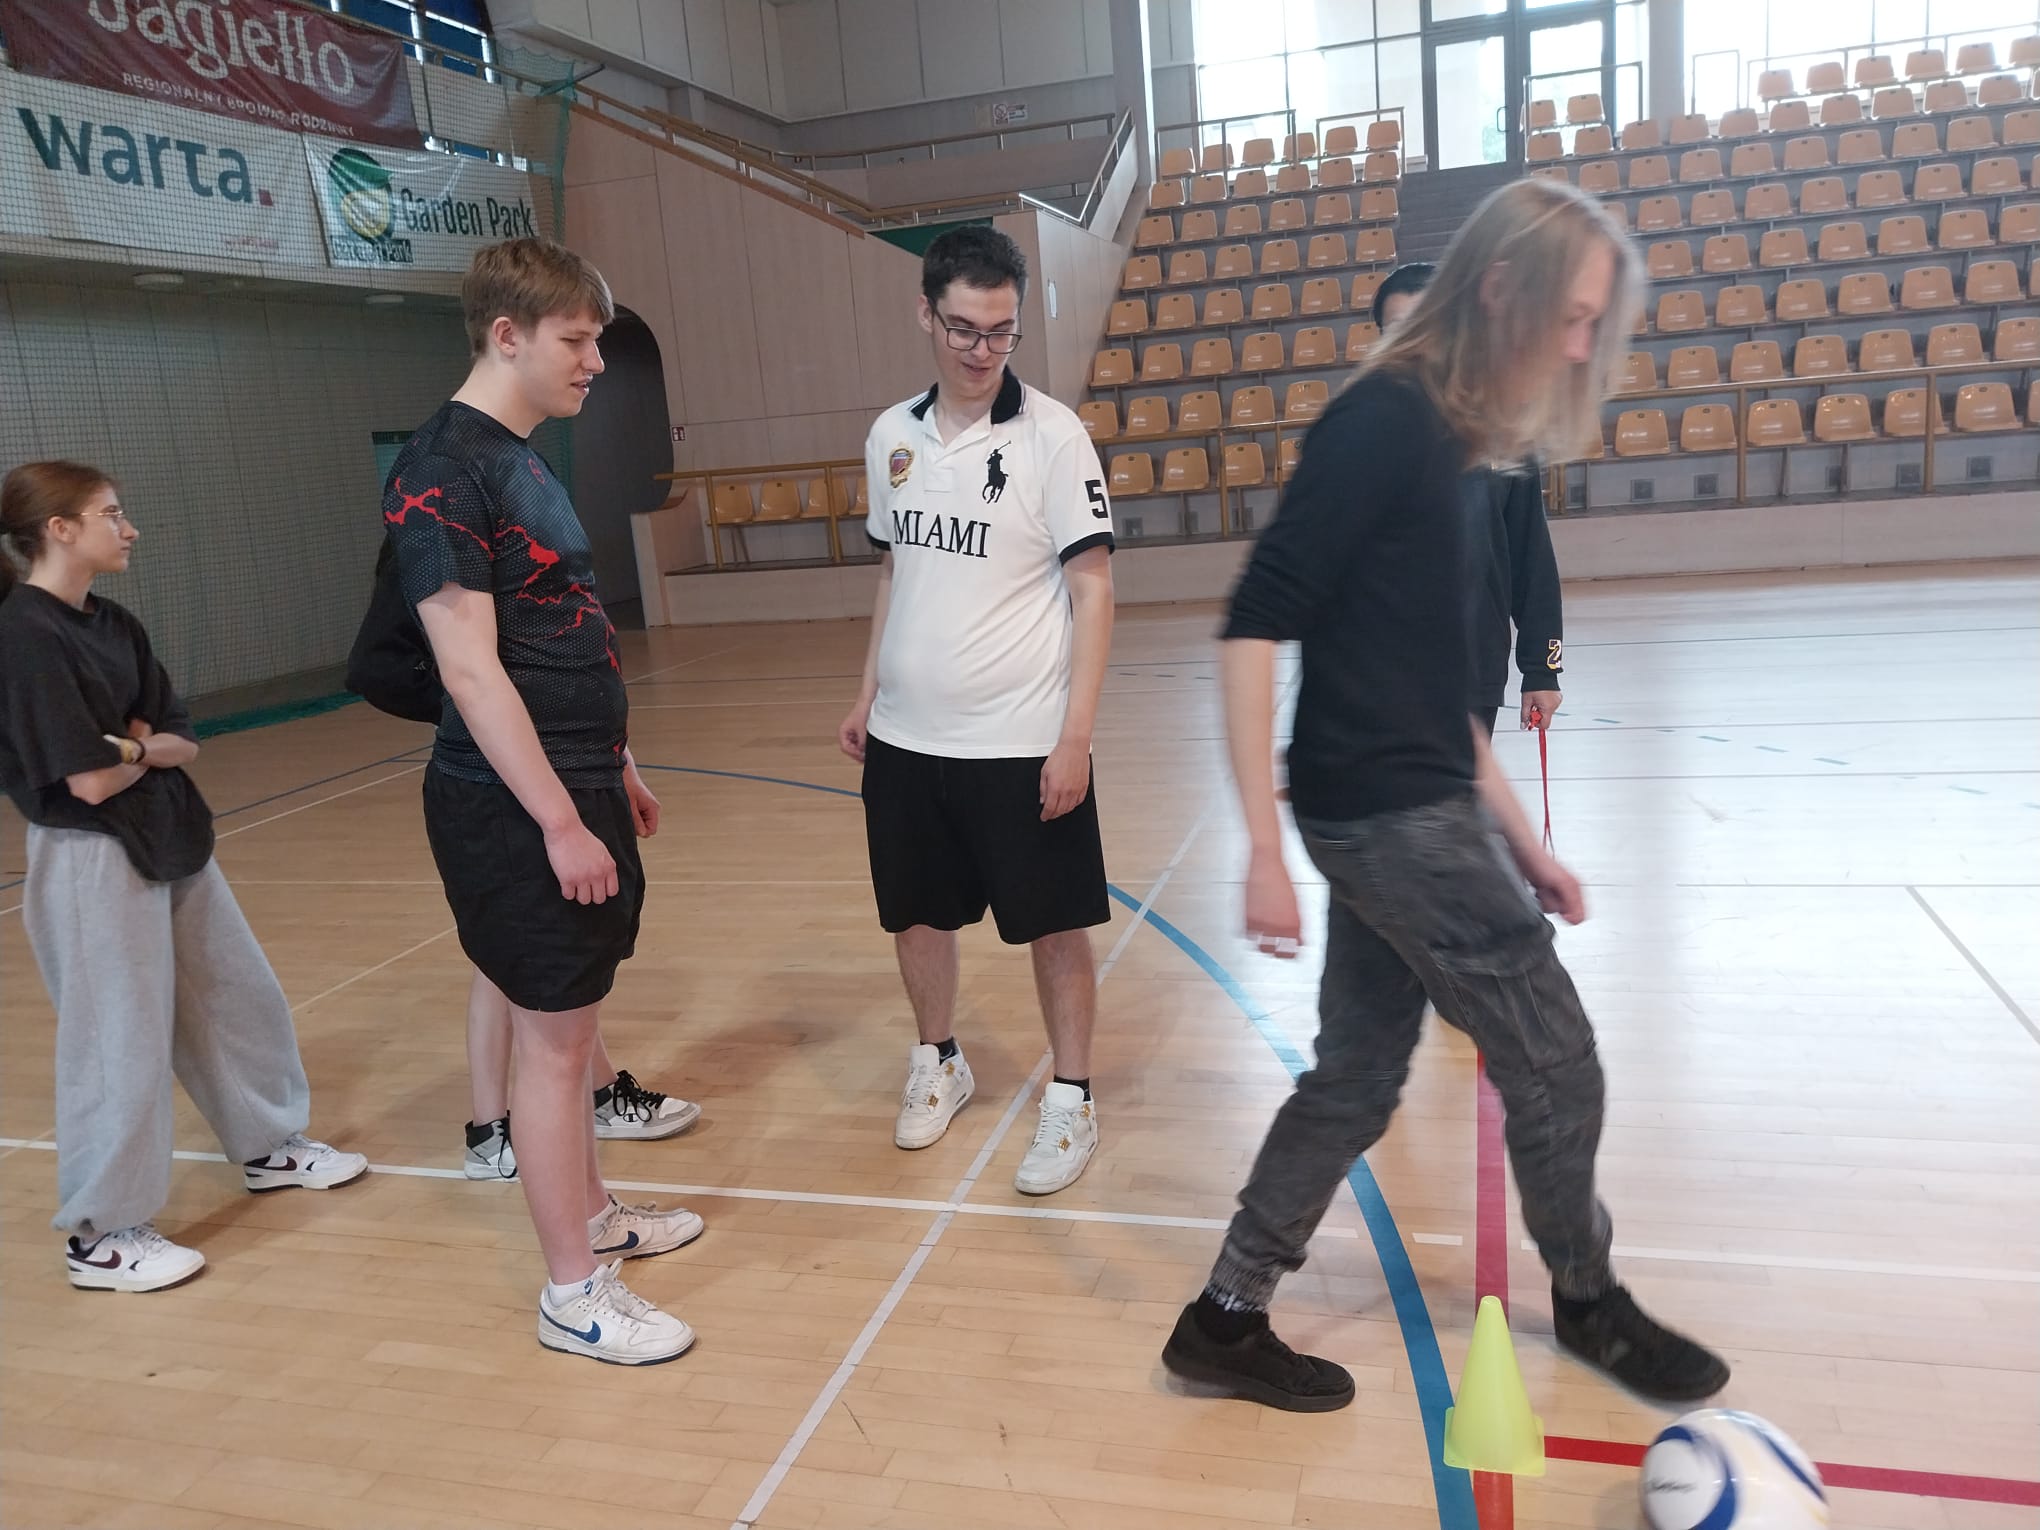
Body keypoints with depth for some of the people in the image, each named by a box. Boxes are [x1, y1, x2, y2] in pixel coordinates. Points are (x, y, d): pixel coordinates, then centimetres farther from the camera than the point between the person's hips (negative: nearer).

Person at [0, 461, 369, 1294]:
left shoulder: (115, 624, 7)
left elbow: (184, 744, 7)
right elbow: (92, 779, -22)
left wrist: (135, 744, -14)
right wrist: (146, 747, -2)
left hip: (172, 837, 9)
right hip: (91, 862, -9)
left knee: (242, 1001, 18)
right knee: (122, 1047, 1)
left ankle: (270, 1148, 37)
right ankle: (100, 1237, 17)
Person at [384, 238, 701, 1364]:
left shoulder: (523, 459, 14)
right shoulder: (442, 468, -15)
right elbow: (470, 670, -20)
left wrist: (615, 767, 22)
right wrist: (559, 819, -21)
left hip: (576, 787, 9)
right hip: (517, 808, -9)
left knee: (570, 1016, 19)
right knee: (553, 1037, 0)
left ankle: (589, 1213, 35)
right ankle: (573, 1294, 14)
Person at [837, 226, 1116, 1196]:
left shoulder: (1051, 435, -9)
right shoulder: (891, 436, 6)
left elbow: (1093, 589, -10)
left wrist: (1075, 734, -15)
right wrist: (868, 694, 14)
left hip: (1021, 743, -4)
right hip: (905, 737, 5)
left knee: (1054, 926, 5)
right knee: (916, 914, 15)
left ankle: (1071, 1101, 23)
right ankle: (937, 1063, 38)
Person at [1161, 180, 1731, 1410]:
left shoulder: (1441, 436, 14)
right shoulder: (1384, 420, -14)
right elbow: (1254, 626, -20)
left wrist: (1519, 840, 19)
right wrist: (1265, 849, -23)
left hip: (1409, 815, 9)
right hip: (1390, 817, -9)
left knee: (1358, 1077, 15)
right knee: (1555, 1062, 8)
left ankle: (1227, 1319, 27)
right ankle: (1589, 1301, 34)